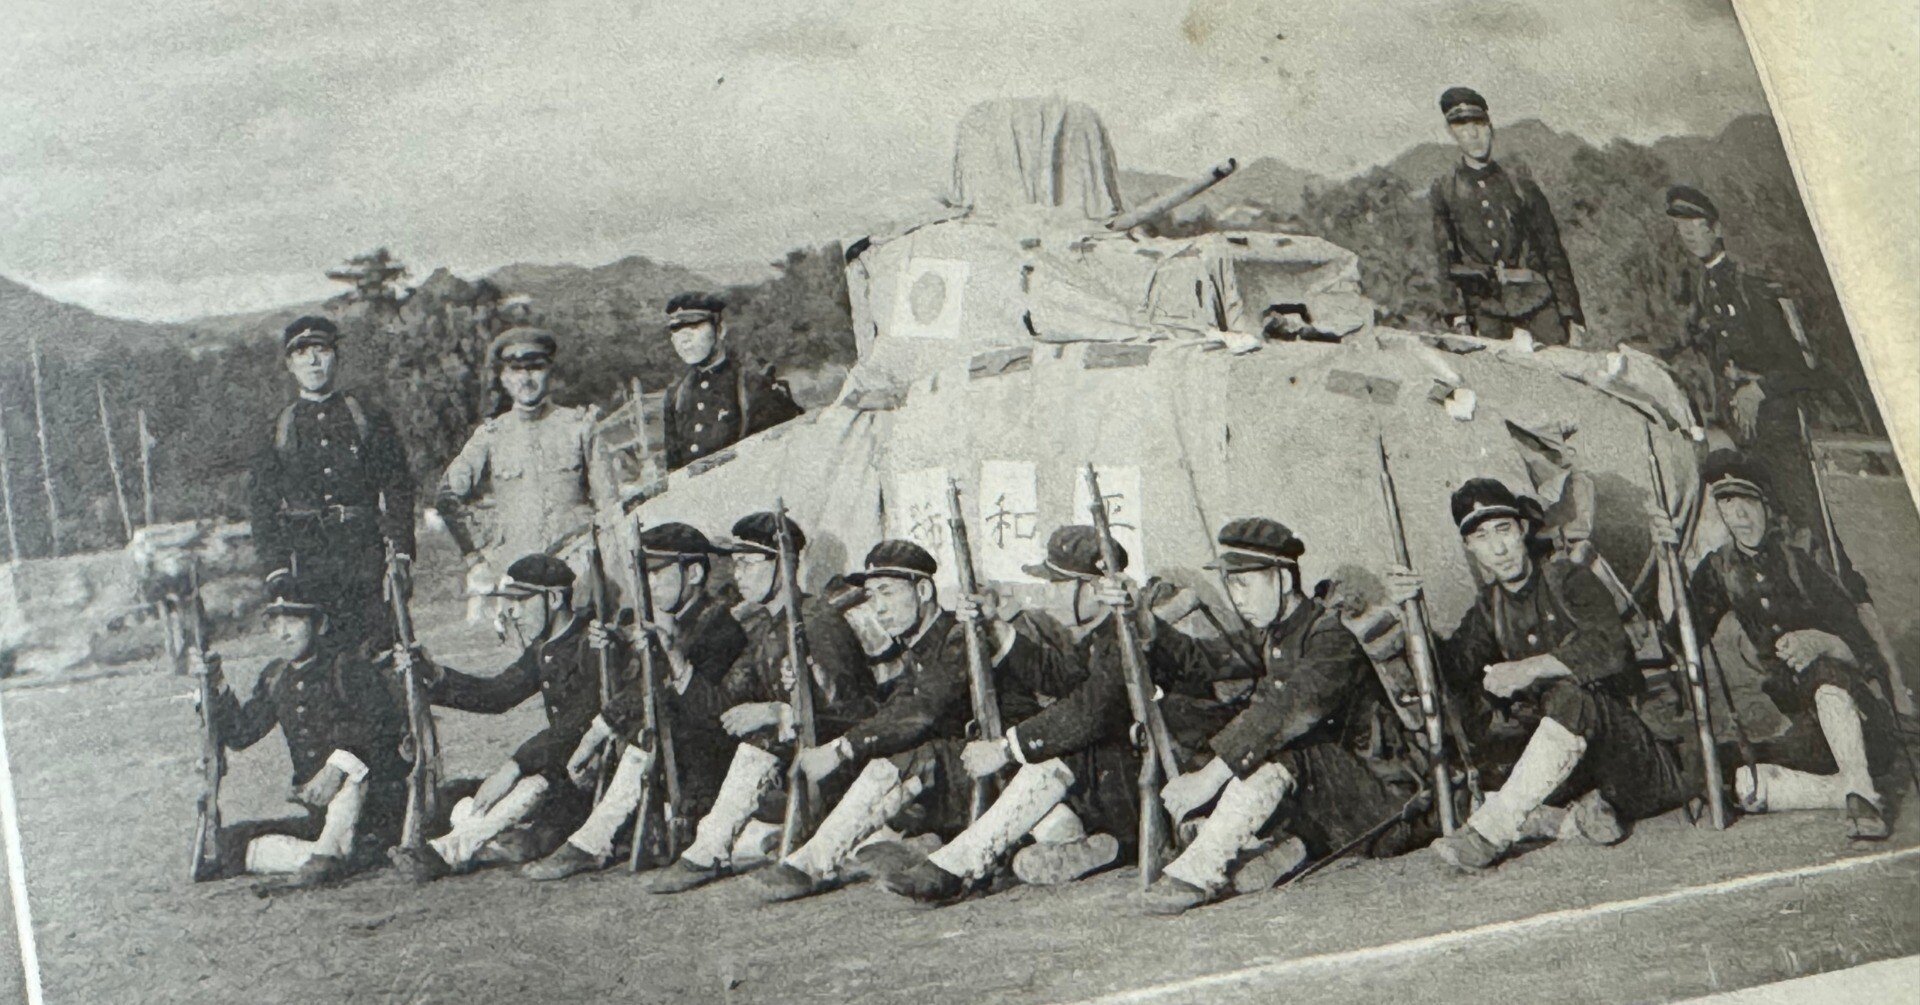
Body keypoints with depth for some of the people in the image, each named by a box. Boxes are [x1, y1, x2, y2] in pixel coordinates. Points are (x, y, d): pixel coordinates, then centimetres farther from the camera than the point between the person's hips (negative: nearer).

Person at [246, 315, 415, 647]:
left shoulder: (369, 418, 9)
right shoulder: (279, 430, 12)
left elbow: (397, 488, 6)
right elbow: (261, 504, 10)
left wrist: (401, 551, -5)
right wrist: (274, 566, -1)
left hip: (365, 549, -1)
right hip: (307, 556, 1)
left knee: (378, 646, -8)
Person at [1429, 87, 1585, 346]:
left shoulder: (1519, 181, 8)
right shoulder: (1445, 191, 8)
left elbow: (1552, 250, 8)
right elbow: (1446, 258, 6)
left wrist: (1571, 315, 2)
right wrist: (1460, 317, -4)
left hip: (1536, 297, 0)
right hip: (1487, 308, 0)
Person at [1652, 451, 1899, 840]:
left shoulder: (1800, 560, -6)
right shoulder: (1721, 570, 6)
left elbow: (1866, 654, -7)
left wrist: (1822, 643, -29)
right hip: (1805, 728, 3)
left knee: (1823, 670, -39)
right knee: (1741, 782, -29)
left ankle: (1861, 789, -42)